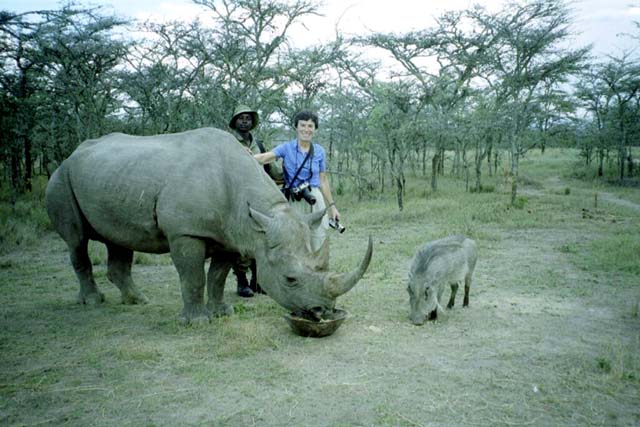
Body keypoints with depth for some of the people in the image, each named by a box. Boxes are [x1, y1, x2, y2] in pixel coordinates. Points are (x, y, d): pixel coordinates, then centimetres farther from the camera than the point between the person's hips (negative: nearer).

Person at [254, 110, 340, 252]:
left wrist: (332, 206, 12)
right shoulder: (286, 147, -1)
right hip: (294, 202, -2)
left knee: (319, 246, 3)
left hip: (316, 200, 2)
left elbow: (323, 181, 12)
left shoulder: (319, 151, 6)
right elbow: (264, 157, -17)